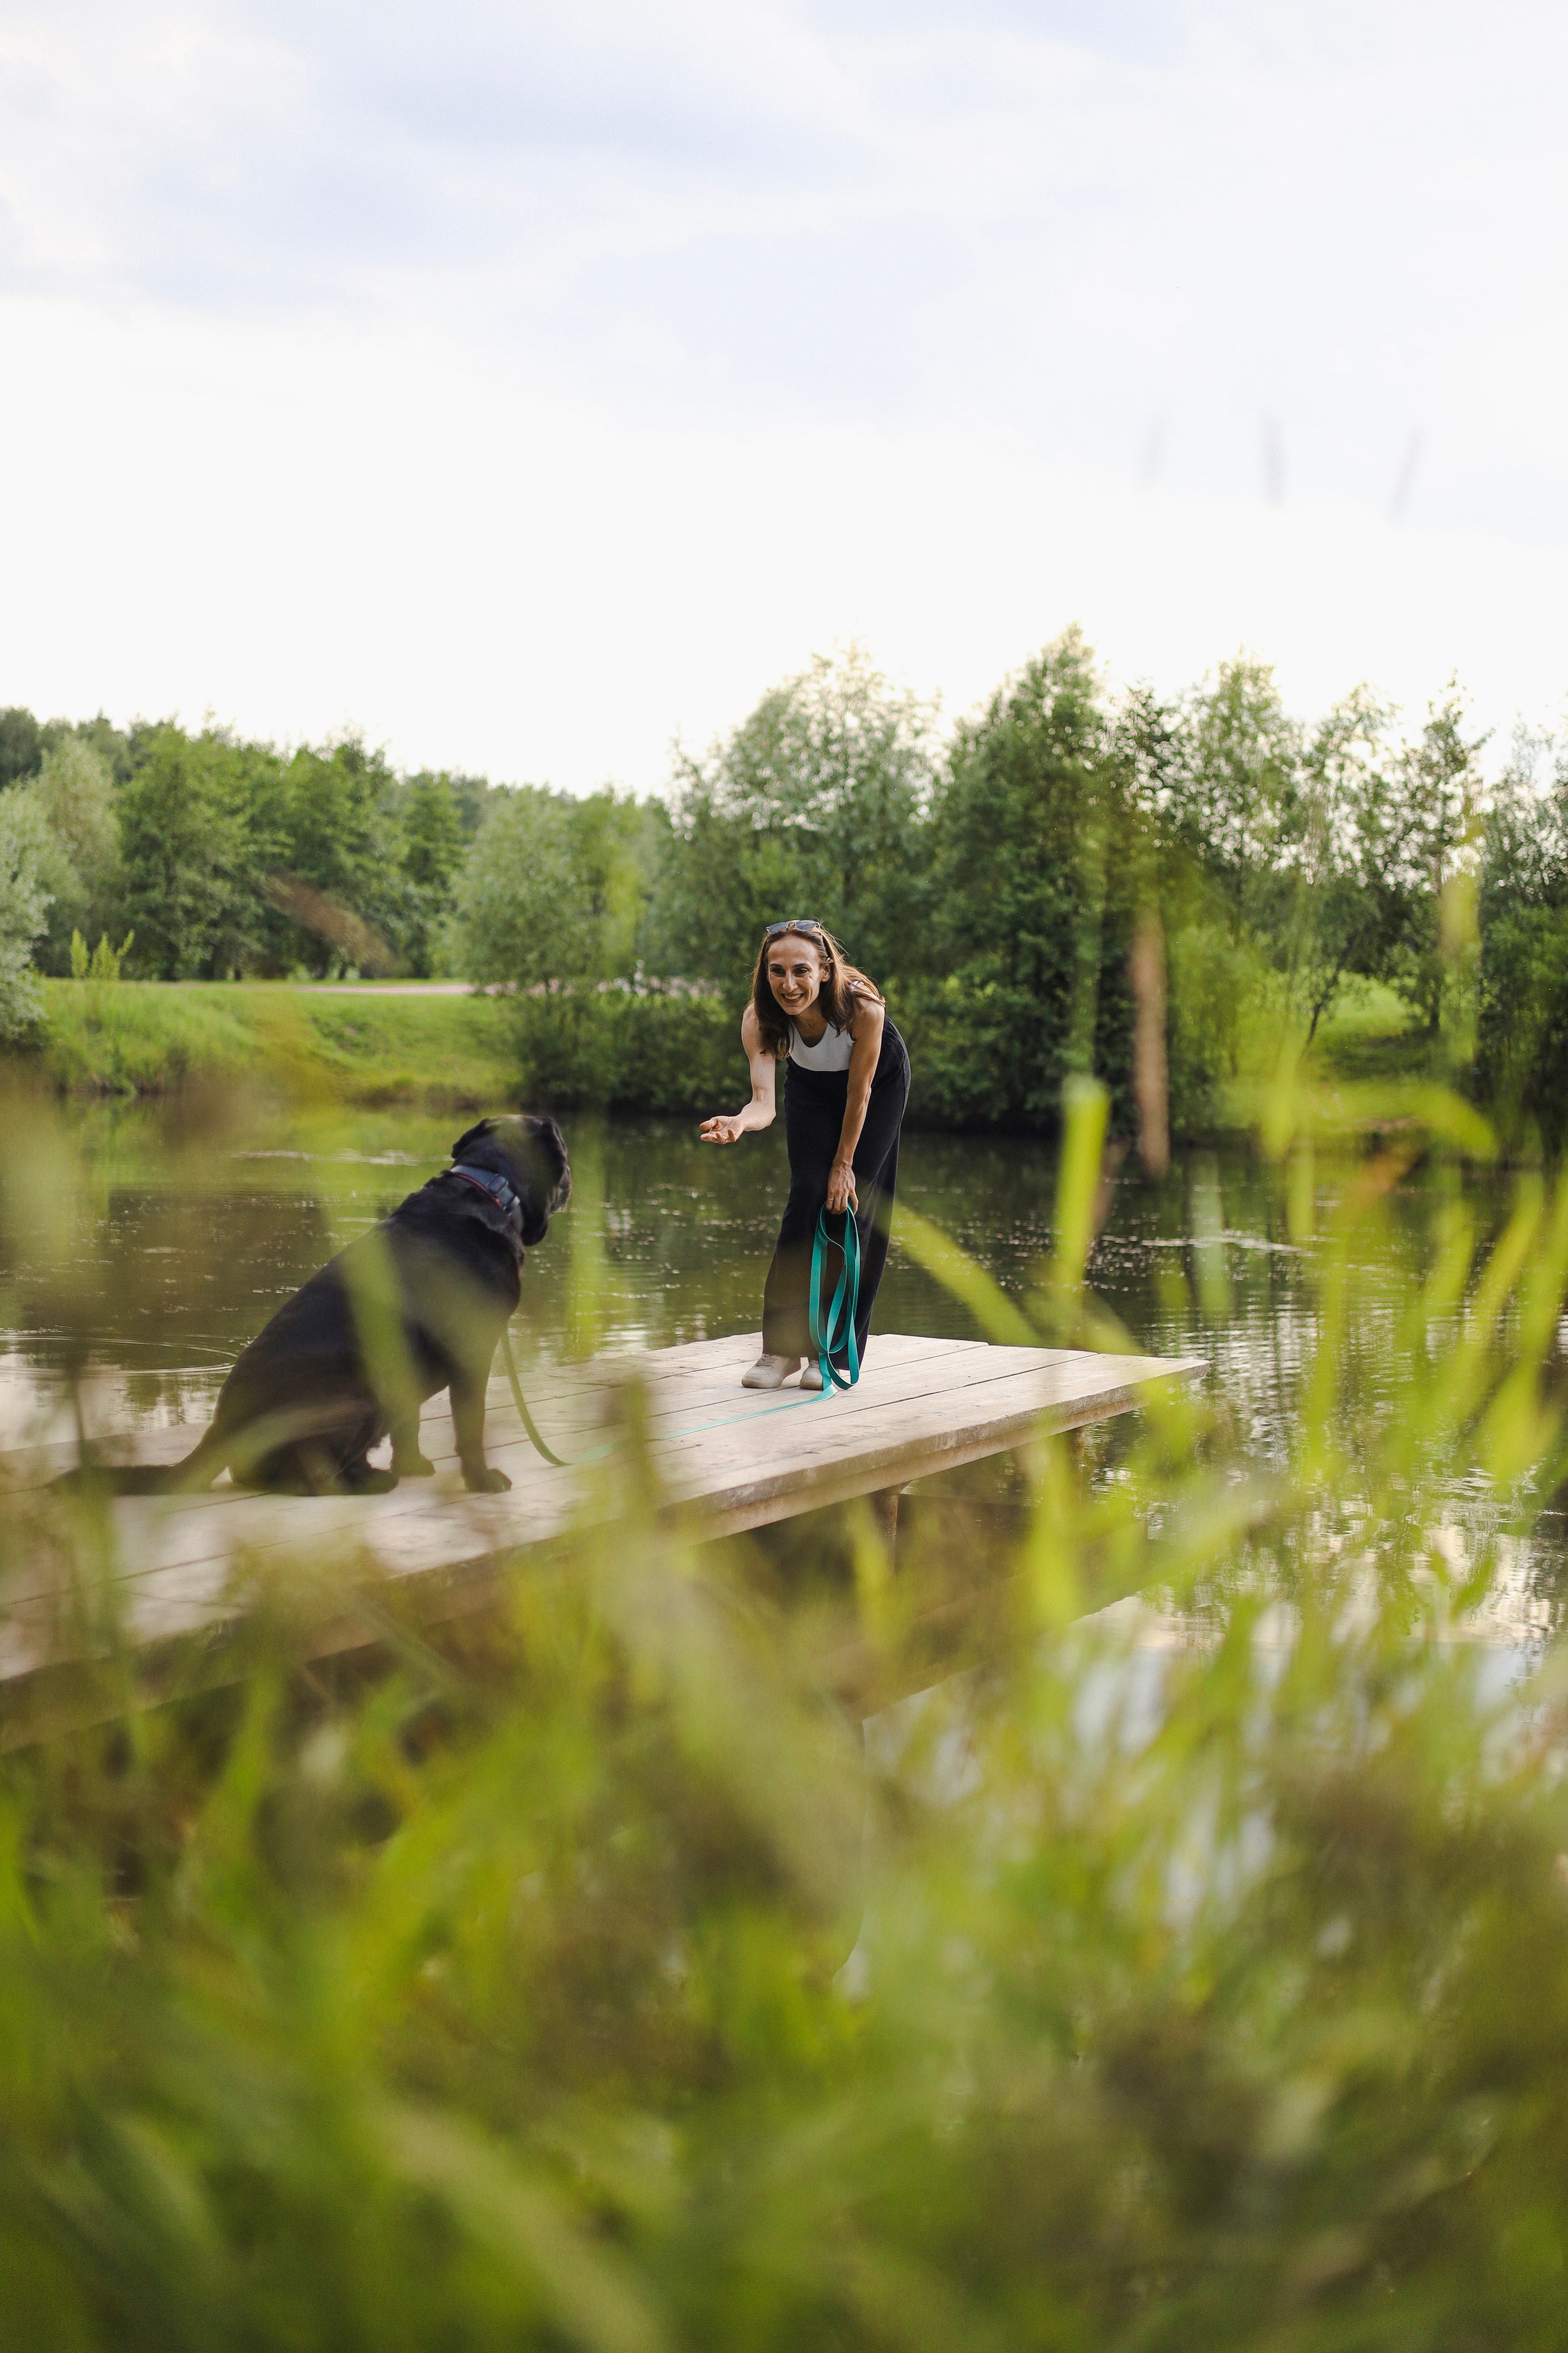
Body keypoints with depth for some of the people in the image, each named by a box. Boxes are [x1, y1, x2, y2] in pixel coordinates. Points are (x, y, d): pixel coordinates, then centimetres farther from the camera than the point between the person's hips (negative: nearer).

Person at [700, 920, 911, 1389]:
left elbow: (860, 1093, -26)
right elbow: (764, 1099, -42)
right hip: (812, 1087, 2)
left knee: (850, 1205, -8)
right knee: (807, 1196, -12)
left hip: (879, 1082, -2)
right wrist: (739, 1123, -65)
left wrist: (844, 1164, -17)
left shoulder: (863, 1007, -40)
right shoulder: (759, 1019, -34)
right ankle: (782, 1346, -8)